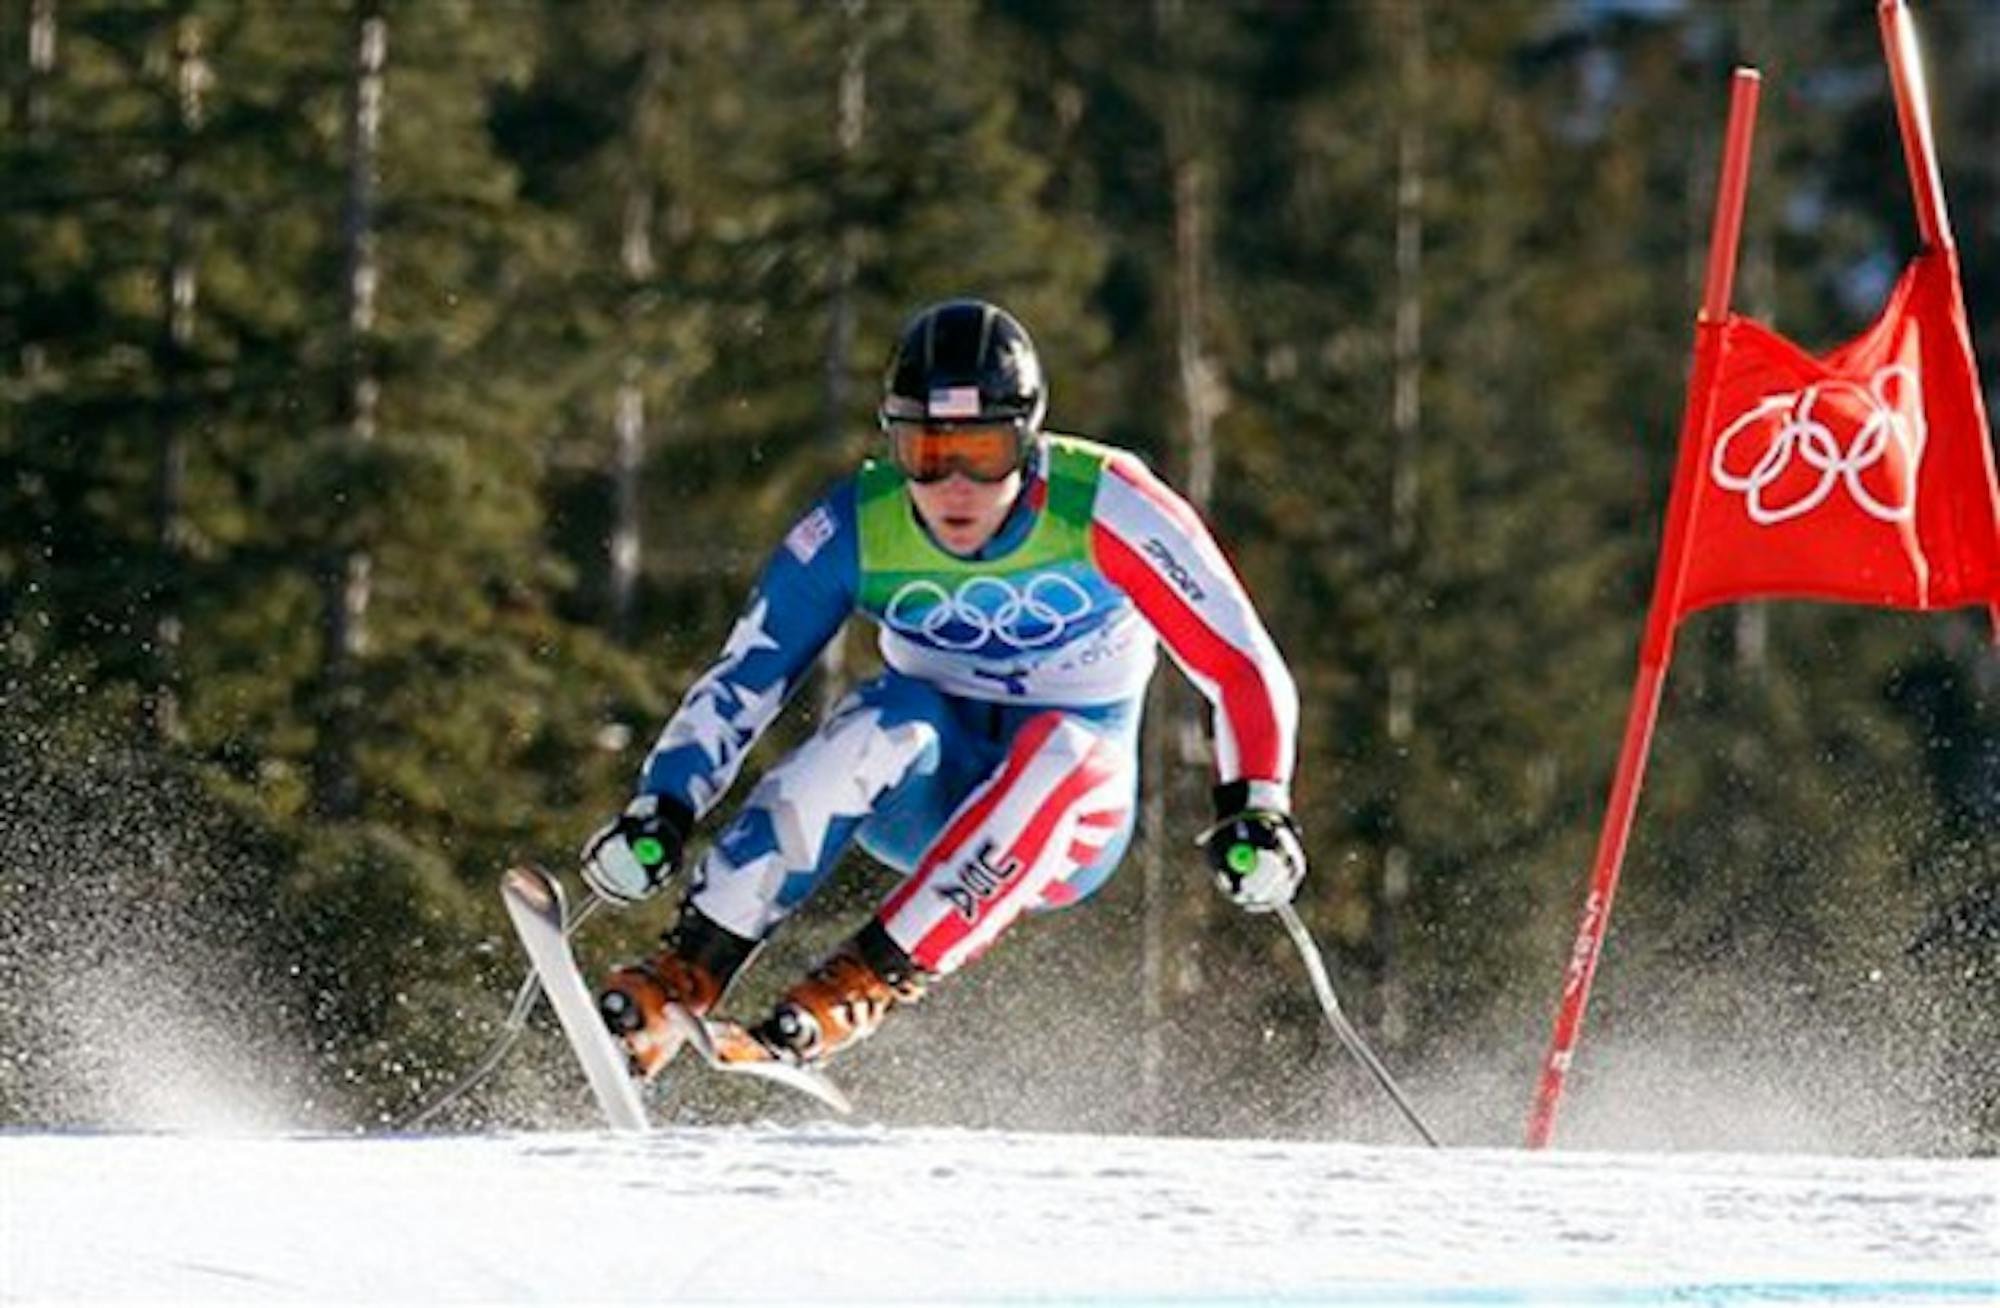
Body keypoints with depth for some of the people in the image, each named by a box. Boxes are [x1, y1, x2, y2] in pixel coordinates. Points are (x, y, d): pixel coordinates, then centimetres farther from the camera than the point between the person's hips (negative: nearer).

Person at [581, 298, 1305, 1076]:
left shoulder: (1103, 510, -19)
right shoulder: (854, 530, -13)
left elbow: (1241, 667, -18)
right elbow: (740, 684, -9)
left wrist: (1255, 810, -31)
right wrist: (662, 813, -23)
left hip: (1068, 817, -1)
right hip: (918, 796, 1)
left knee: (1059, 747, -34)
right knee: (890, 721, -32)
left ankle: (869, 980, -34)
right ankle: (689, 970, -32)